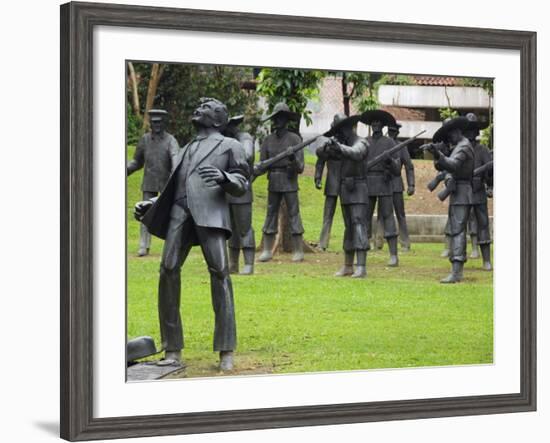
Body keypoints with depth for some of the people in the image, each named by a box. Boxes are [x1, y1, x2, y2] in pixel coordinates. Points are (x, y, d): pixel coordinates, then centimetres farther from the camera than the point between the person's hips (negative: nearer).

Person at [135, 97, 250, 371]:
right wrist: (151, 204, 20)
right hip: (179, 210, 5)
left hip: (210, 212, -5)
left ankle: (226, 351, -15)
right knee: (168, 271, -11)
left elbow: (241, 186, 8)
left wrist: (223, 178, -14)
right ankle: (172, 351, -9)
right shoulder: (186, 150, 34)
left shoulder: (230, 146, 18)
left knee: (219, 272, -16)